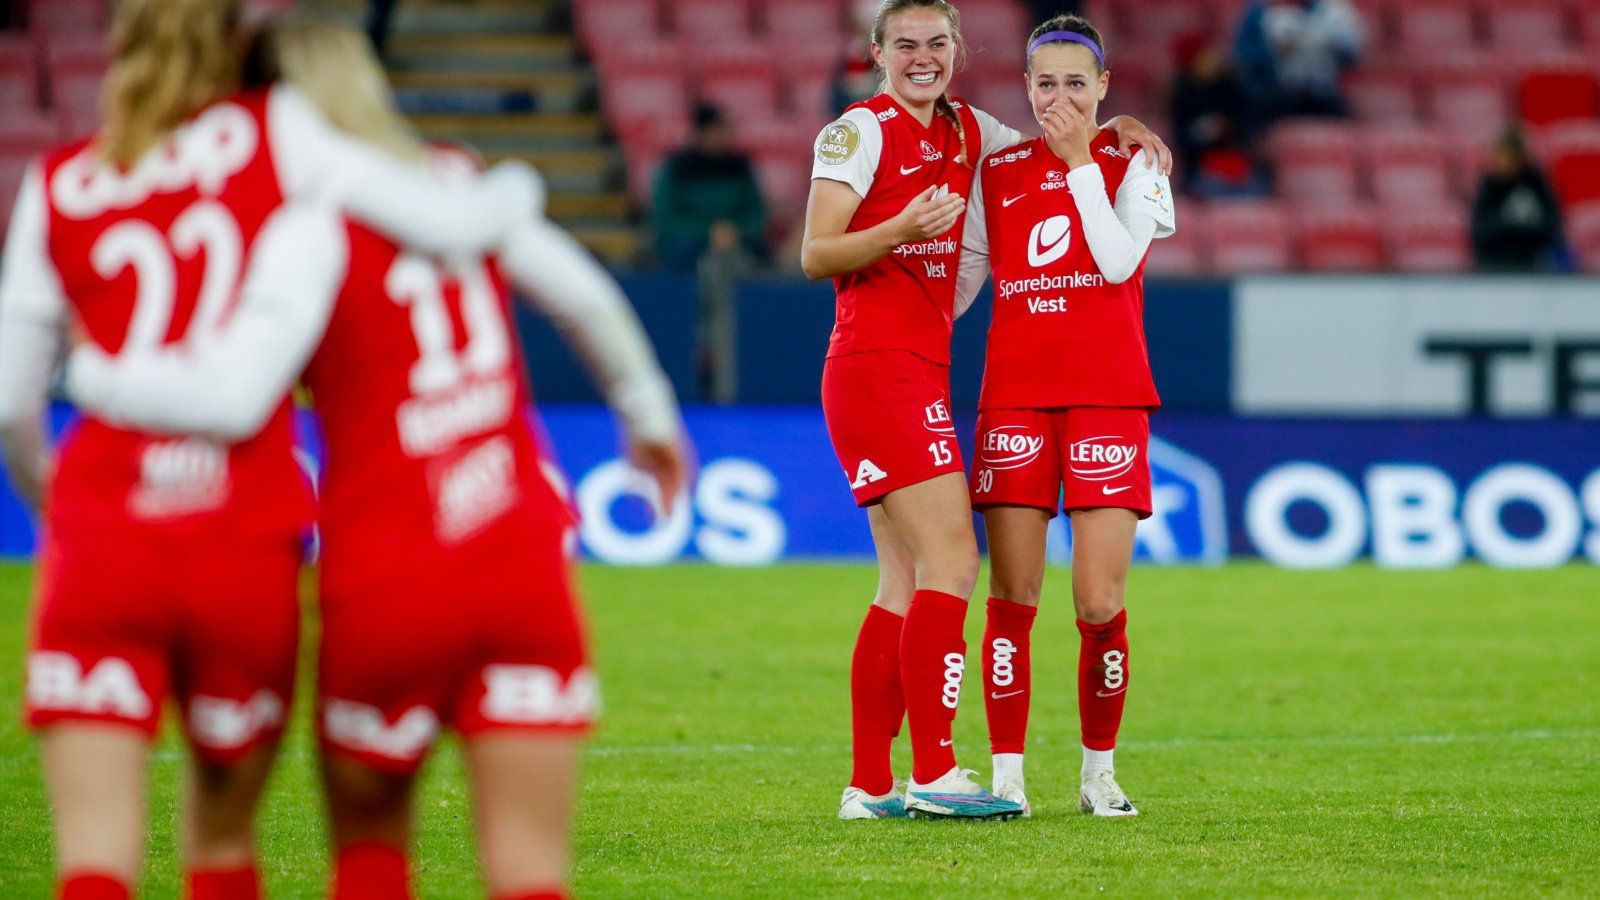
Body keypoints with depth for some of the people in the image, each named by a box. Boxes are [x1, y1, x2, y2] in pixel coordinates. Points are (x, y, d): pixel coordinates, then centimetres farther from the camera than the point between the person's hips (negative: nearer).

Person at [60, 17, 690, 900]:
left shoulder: (313, 231, -8)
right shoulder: (456, 183, 11)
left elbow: (230, 398, -21)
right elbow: (588, 297, 25)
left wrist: (91, 370, -6)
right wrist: (650, 414, 42)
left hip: (388, 583, -4)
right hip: (523, 563, 4)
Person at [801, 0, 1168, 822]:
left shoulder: (964, 130, 14)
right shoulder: (860, 131, -7)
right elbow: (814, 256, -10)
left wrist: (1114, 133, 10)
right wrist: (901, 230, -26)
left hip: (919, 374, 8)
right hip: (876, 369, -8)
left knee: (907, 582, 7)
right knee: (950, 561, -14)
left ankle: (870, 786, 9)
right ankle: (934, 774, -15)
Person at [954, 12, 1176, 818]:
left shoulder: (1132, 161, 6)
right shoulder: (997, 172, 12)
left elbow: (1119, 259, -10)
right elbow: (960, 277, 15)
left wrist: (1081, 163, -7)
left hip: (1107, 394, -2)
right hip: (1014, 396, 2)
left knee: (1100, 604, -6)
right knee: (1012, 598, -3)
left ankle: (1098, 772, 11)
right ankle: (1007, 775, 3)